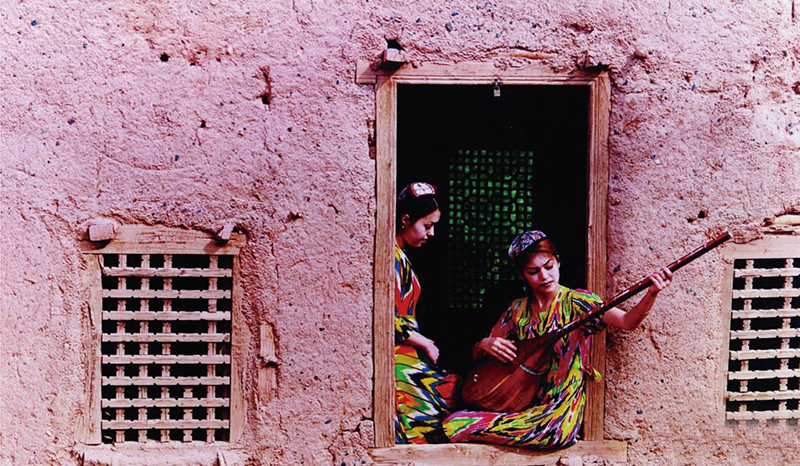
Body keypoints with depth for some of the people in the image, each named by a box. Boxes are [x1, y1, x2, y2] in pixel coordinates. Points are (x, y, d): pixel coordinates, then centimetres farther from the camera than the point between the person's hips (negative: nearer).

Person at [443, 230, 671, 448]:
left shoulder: (576, 302, -3)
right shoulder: (517, 310, 9)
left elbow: (627, 321, -18)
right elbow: (476, 355, 15)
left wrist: (651, 294, -37)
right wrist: (484, 345, -9)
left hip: (560, 404, -2)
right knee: (453, 424, -15)